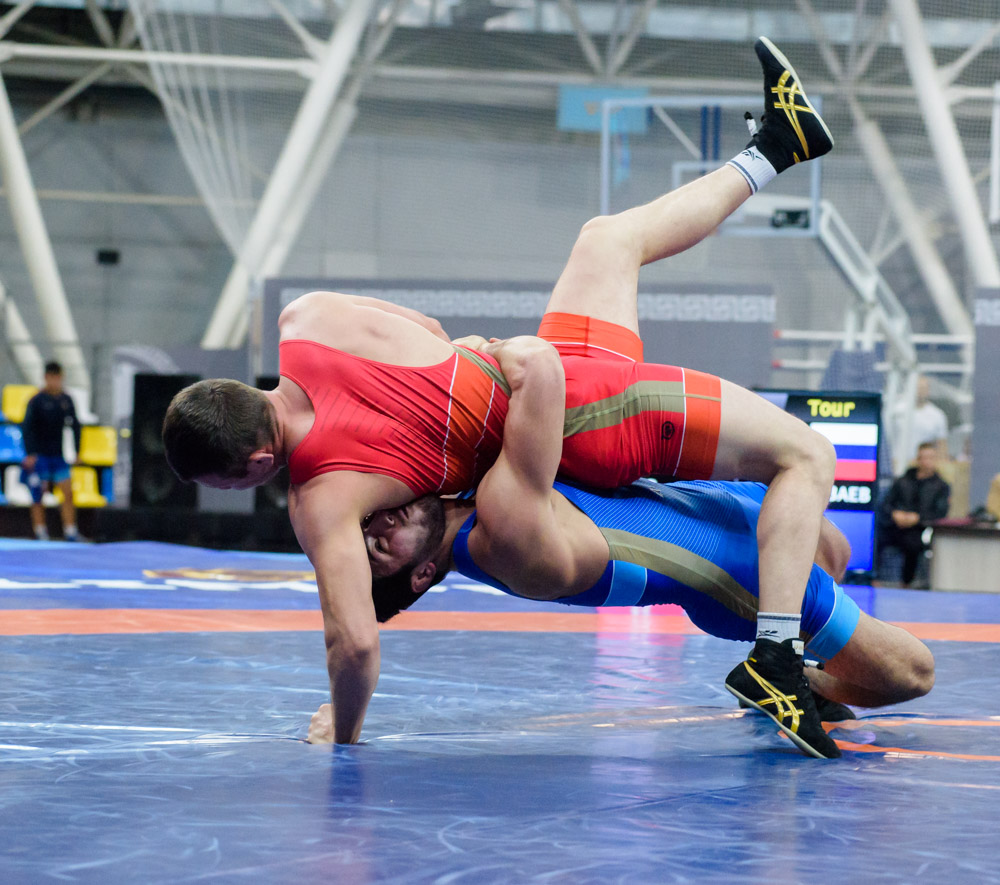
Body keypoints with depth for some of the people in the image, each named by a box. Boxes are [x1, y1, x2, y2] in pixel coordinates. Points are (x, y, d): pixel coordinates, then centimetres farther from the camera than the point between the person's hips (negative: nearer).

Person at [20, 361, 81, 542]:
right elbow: (27, 427, -10)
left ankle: (70, 532, -1)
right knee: (38, 496, -1)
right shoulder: (37, 401, -8)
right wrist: (30, 454, -16)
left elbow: (75, 425, 15)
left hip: (58, 456, 4)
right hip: (38, 456, -4)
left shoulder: (66, 400, 6)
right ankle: (40, 533, 5)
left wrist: (77, 451, 11)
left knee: (68, 493, -4)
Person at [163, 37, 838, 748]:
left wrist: (342, 736, -14)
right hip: (573, 365, 5)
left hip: (581, 443, -5)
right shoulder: (307, 317, -16)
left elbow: (356, 641, -32)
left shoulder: (320, 500, -26)